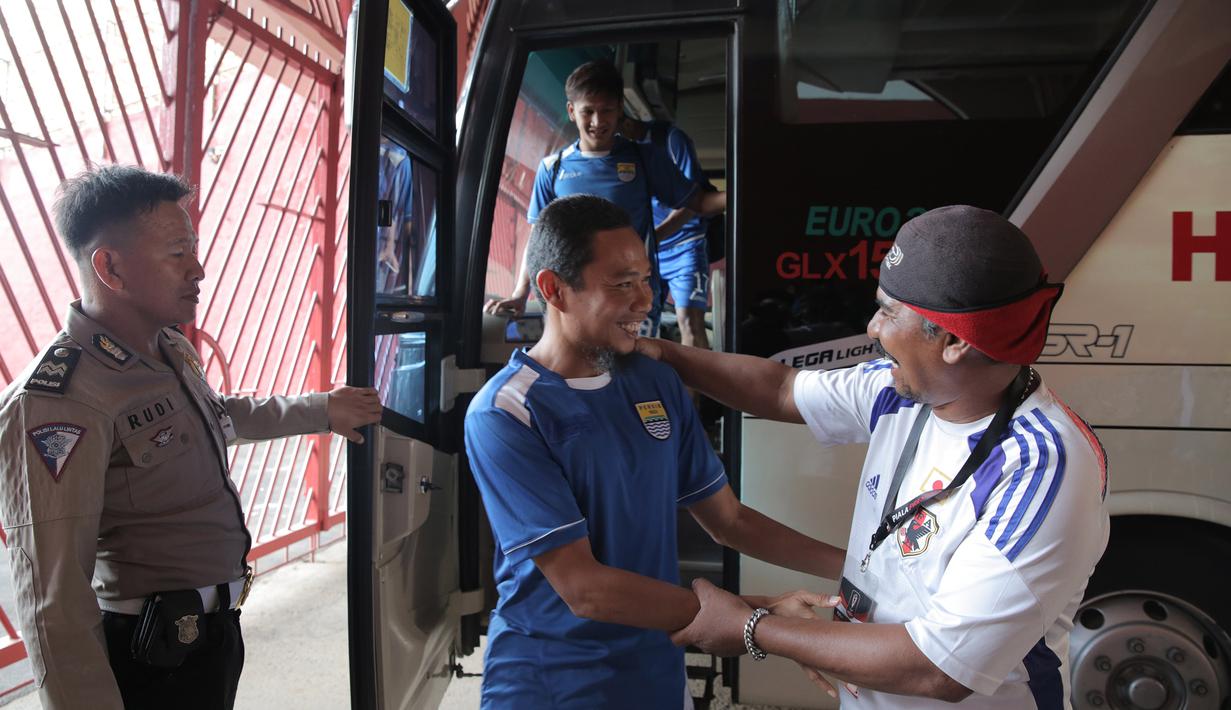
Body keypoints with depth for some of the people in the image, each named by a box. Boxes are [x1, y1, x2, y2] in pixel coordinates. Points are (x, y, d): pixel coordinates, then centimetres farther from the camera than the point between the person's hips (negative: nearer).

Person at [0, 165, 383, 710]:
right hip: (155, 663, -8)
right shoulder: (56, 400, -26)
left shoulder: (171, 350, 3)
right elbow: (53, 598, -27)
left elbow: (224, 415, 25)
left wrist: (321, 410, 30)